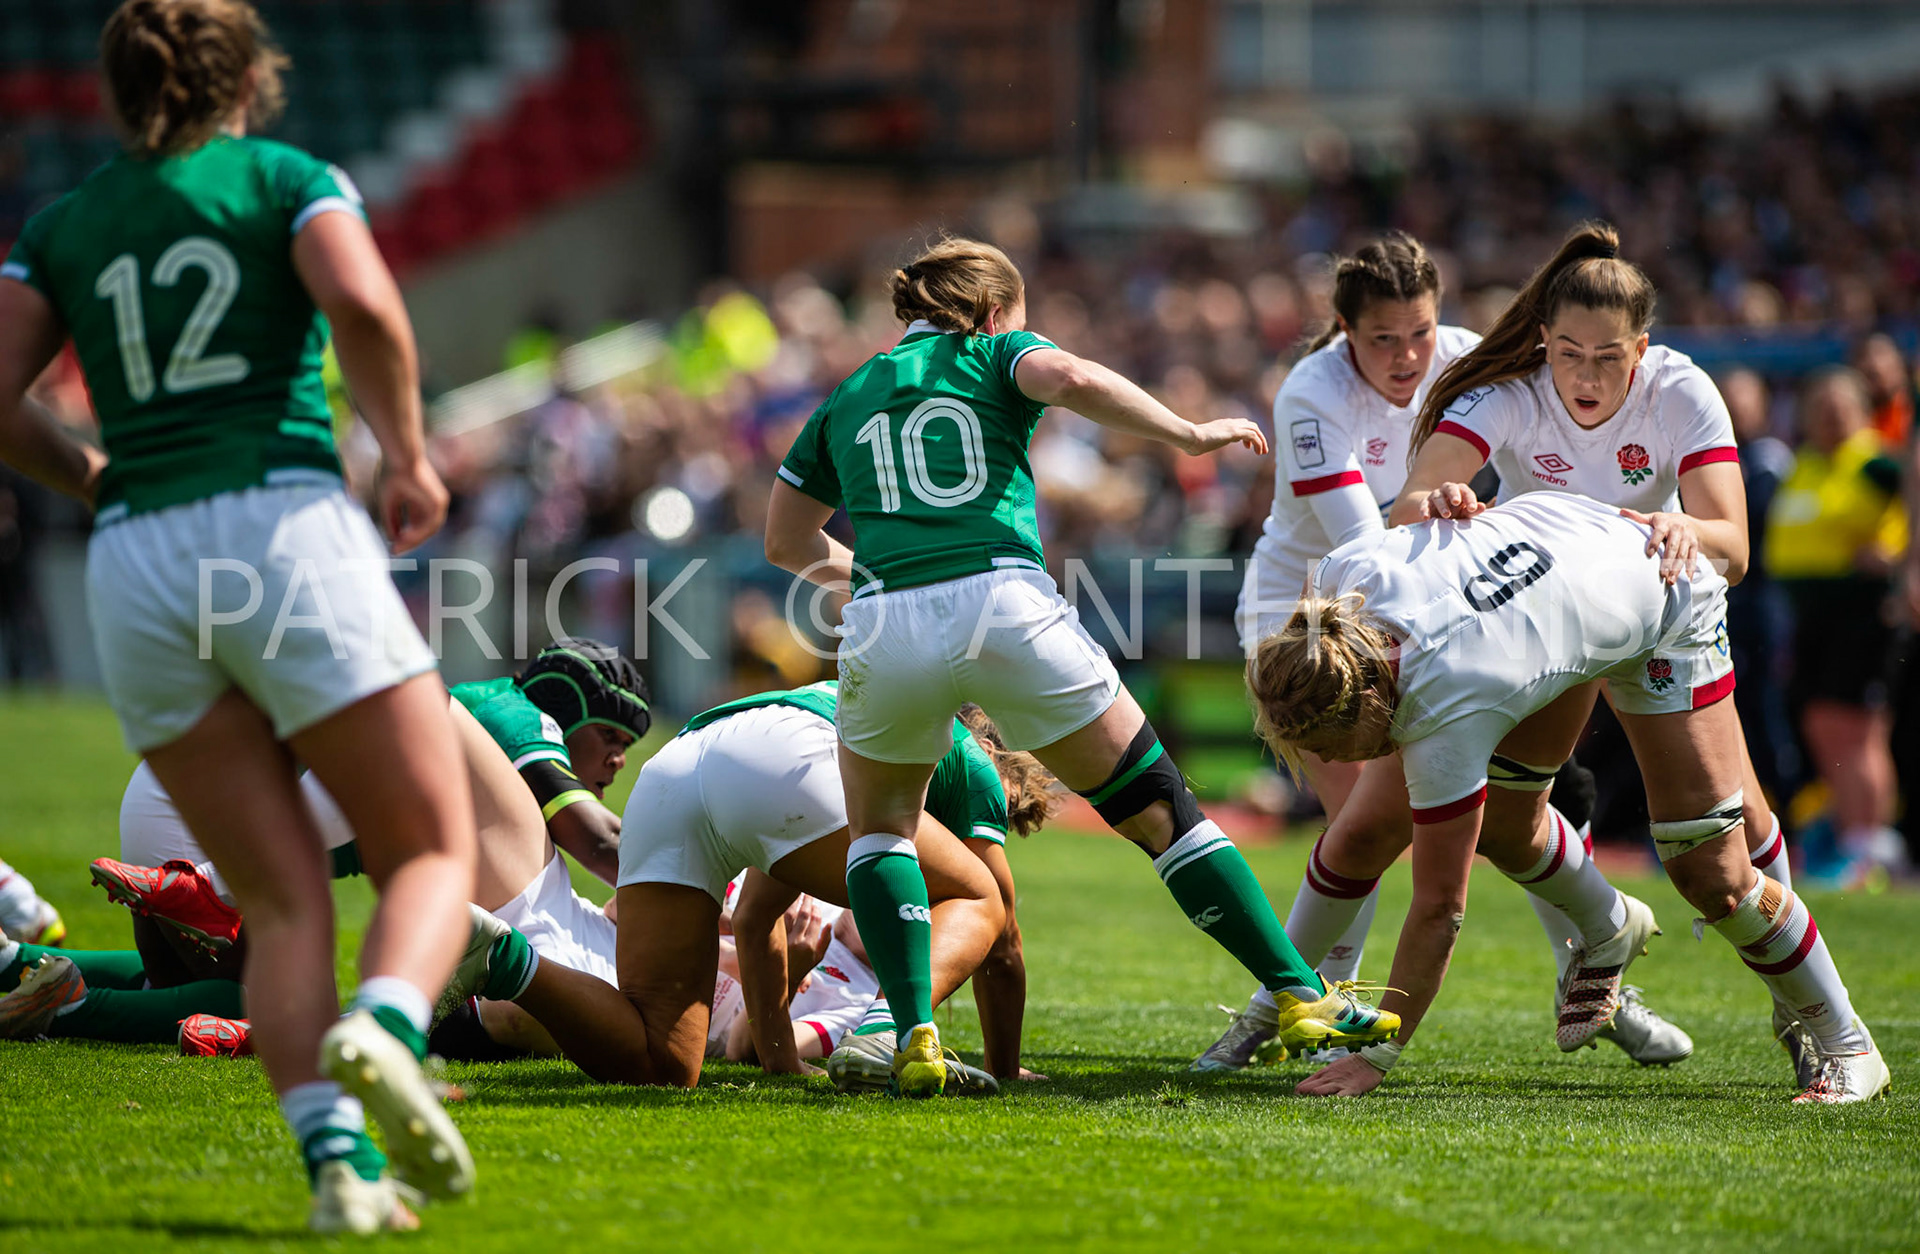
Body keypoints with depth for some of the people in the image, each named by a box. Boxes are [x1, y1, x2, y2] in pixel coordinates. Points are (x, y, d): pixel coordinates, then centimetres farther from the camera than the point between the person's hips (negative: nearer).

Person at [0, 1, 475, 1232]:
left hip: (134, 567, 4)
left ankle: (337, 1158, -10)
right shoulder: (287, 177, 8)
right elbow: (362, 303, -12)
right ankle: (383, 1029, -29)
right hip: (284, 522, -3)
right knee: (435, 854, 2)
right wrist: (408, 455, 1)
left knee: (284, 899, 9)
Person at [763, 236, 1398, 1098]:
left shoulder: (849, 397, 27)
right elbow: (1069, 380, -6)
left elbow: (786, 543, 33)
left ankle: (914, 1035, 7)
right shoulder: (995, 355, 18)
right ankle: (1300, 997, 7)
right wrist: (1189, 435, 1)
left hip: (885, 629, 2)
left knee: (881, 827, 26)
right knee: (1158, 809, 9)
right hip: (1005, 607, -2)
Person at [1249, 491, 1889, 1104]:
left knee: (1711, 878, -9)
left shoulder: (1448, 716, -42)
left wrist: (1376, 1057, -30)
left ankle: (1847, 1046, 9)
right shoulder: (1347, 569, -30)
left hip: (1666, 618, -7)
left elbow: (1438, 909, -35)